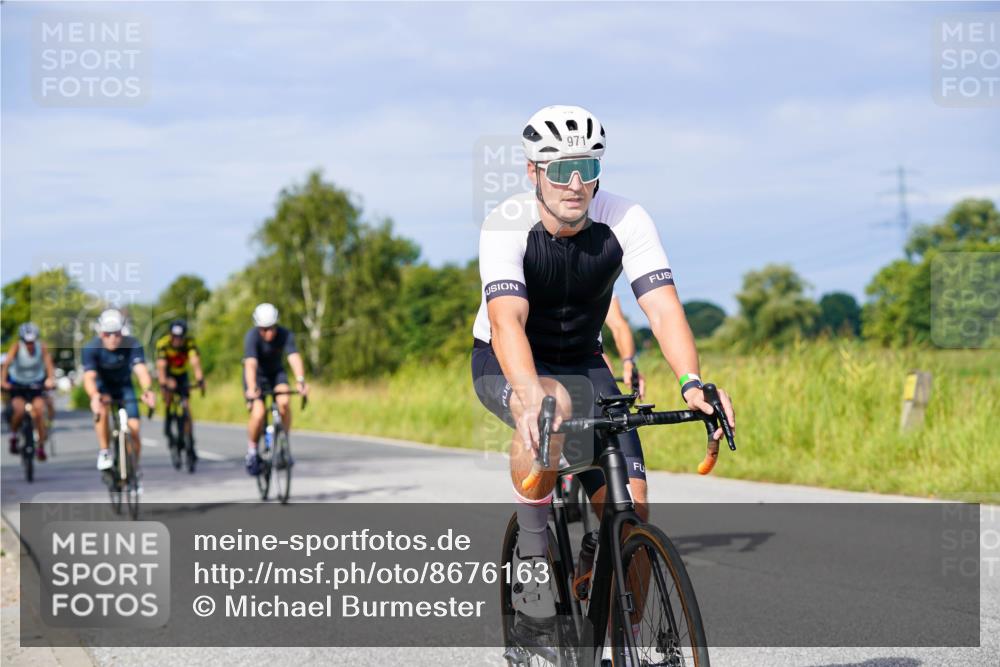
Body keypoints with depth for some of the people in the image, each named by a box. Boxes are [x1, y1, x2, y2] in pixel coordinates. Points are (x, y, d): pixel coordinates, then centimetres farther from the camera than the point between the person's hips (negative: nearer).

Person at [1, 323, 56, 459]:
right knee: (19, 410, -25)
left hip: (37, 385, 1)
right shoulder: (17, 346, -18)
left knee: (39, 411, -18)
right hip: (17, 385, -1)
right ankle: (14, 435, 4)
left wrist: (51, 379, -46)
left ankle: (41, 446, -3)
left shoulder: (42, 347, -16)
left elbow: (49, 364, -27)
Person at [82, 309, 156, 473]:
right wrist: (94, 396, -63)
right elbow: (89, 376, -41)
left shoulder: (132, 345, -28)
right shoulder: (91, 348, -29)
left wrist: (147, 390, -62)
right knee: (101, 408, -35)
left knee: (134, 430, -9)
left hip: (124, 387, 1)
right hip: (103, 386, -1)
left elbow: (141, 370, -40)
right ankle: (104, 451, -18)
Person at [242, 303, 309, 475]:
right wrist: (252, 388, -58)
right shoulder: (252, 336, -29)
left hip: (276, 373, 2)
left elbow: (294, 357, -38)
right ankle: (252, 451, 3)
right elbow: (251, 364, -42)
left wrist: (300, 380, -57)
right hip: (256, 376, -2)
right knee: (258, 414, -22)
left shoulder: (285, 335, -24)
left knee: (284, 402, -27)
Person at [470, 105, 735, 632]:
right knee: (553, 406, -40)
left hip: (581, 363, 3)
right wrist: (530, 392, -59)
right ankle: (531, 552, -21)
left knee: (629, 509, -13)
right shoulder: (507, 226, -25)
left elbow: (663, 307, -28)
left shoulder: (625, 221, -18)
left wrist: (692, 383, -47)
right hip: (504, 366, -3)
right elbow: (507, 319, -40)